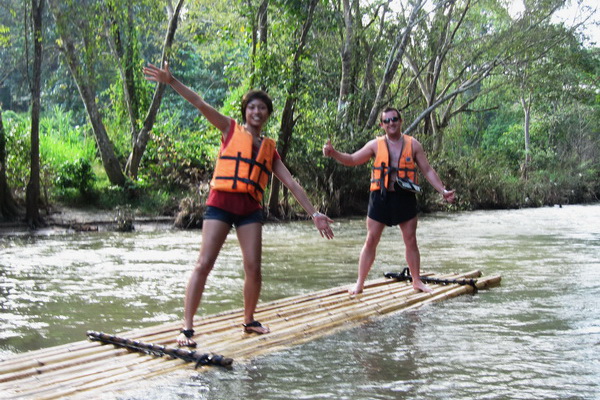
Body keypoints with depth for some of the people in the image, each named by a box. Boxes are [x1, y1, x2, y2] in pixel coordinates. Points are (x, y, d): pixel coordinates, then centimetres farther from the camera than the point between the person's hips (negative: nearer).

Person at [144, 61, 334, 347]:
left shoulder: (270, 148, 17)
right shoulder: (231, 130, 9)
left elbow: (292, 184, 15)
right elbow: (201, 105, -3)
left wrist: (314, 213, 10)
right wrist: (171, 81, -14)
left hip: (250, 208, 4)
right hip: (221, 203, -3)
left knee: (254, 268, 0)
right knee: (204, 264, -10)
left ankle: (249, 321, 22)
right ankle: (187, 327, -8)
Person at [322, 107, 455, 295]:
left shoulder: (413, 145, 5)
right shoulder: (375, 145, 3)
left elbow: (428, 170, 7)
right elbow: (352, 160, 5)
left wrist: (443, 190, -1)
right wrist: (333, 153, -12)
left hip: (405, 197, 1)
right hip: (381, 197, -1)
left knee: (411, 241, 8)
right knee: (371, 241, 1)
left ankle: (417, 281, 23)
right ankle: (360, 283, 8)